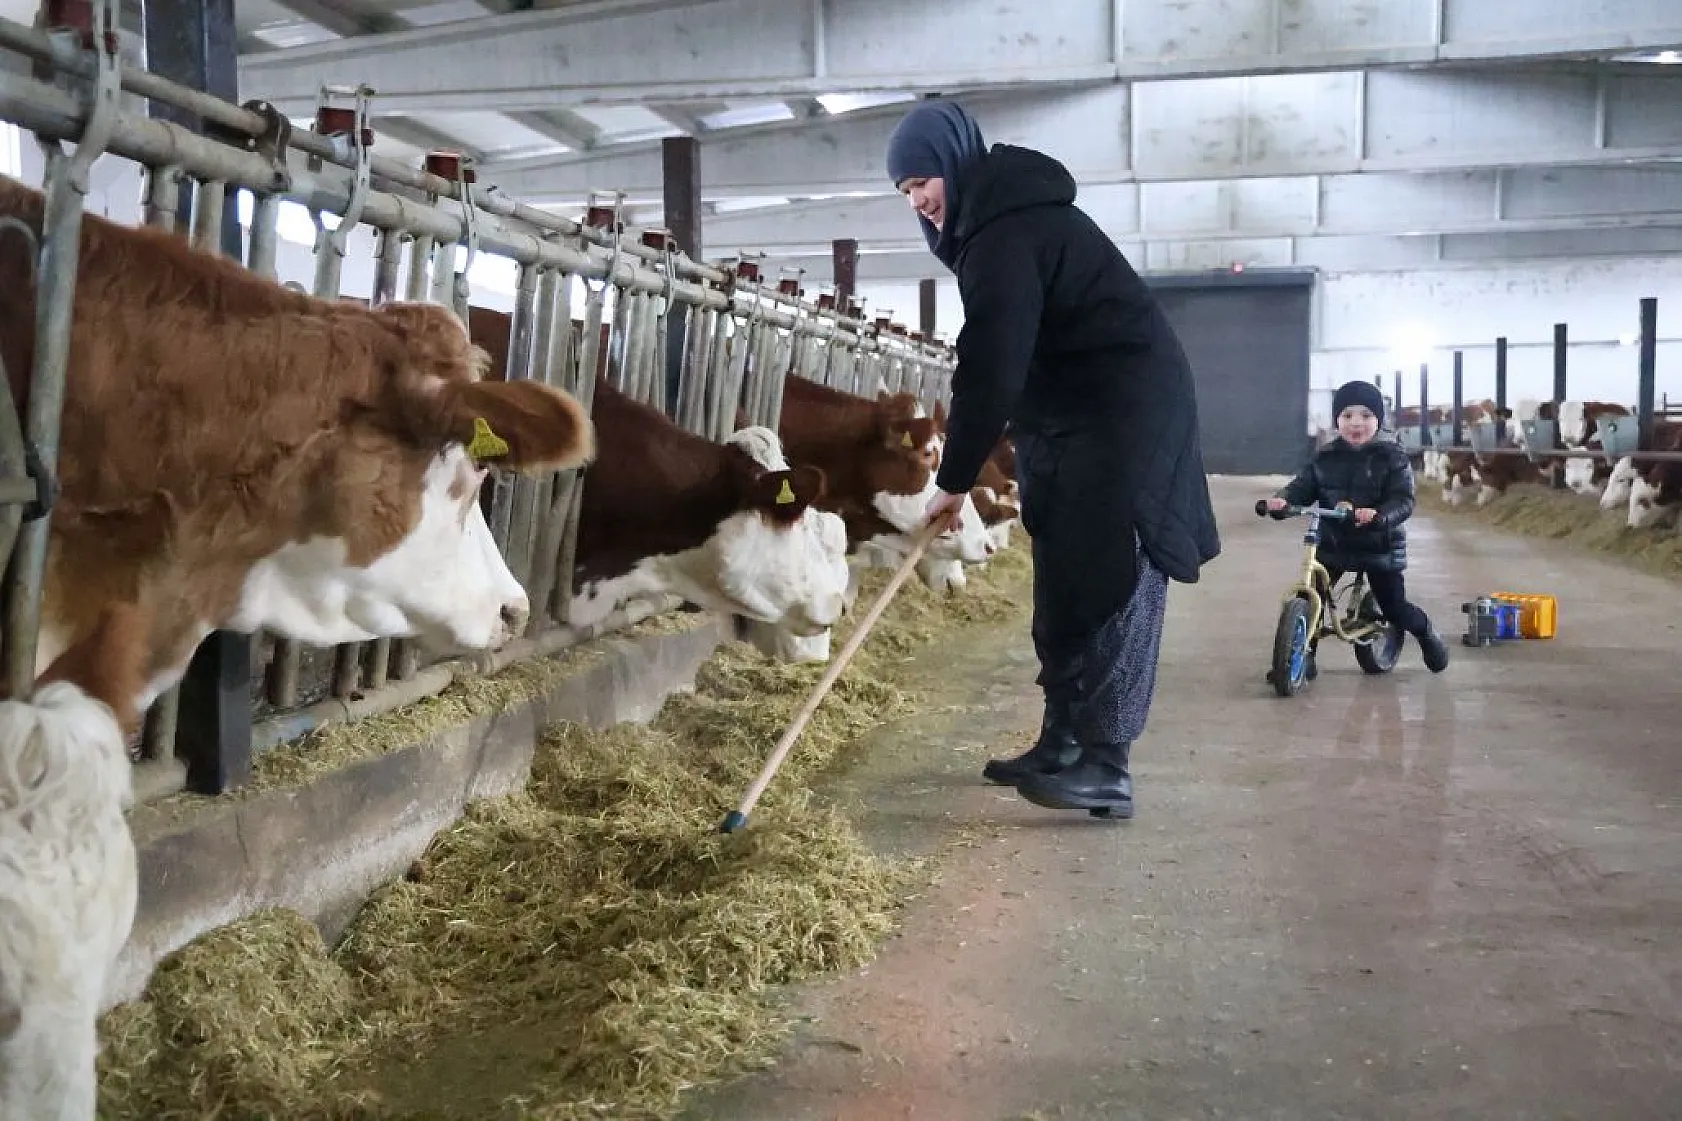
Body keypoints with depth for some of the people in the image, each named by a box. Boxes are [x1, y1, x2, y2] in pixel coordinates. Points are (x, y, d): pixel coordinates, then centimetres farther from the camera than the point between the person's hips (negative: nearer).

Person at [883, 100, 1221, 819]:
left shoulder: (1009, 233, -18)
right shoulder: (1003, 220, 15)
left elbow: (992, 369, -21)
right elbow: (1000, 362, 18)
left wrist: (955, 480, -16)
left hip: (1123, 418, -11)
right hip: (1081, 420, 11)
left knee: (1107, 587, -13)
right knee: (1064, 589, 11)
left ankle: (1105, 767, -13)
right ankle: (1063, 744, 17)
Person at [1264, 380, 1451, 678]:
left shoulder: (1392, 457, -8)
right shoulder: (1325, 457, 2)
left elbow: (1403, 501, -17)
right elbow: (1303, 486, -2)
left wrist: (1378, 515, -39)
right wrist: (1283, 499, -25)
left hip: (1381, 547, -3)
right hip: (1333, 544, 3)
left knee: (1395, 609, 4)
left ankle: (1426, 632, 37)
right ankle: (1304, 653, 2)